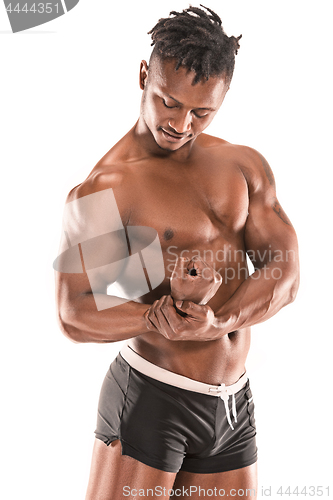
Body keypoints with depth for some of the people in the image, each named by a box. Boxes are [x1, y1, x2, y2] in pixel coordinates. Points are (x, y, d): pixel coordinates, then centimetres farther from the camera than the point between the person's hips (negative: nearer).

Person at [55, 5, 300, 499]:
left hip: (235, 405, 6)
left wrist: (219, 322, -18)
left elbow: (284, 272, -1)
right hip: (149, 399, -5)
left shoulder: (246, 166, 6)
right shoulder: (102, 189, -11)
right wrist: (163, 318, -30)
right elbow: (74, 316, -14)